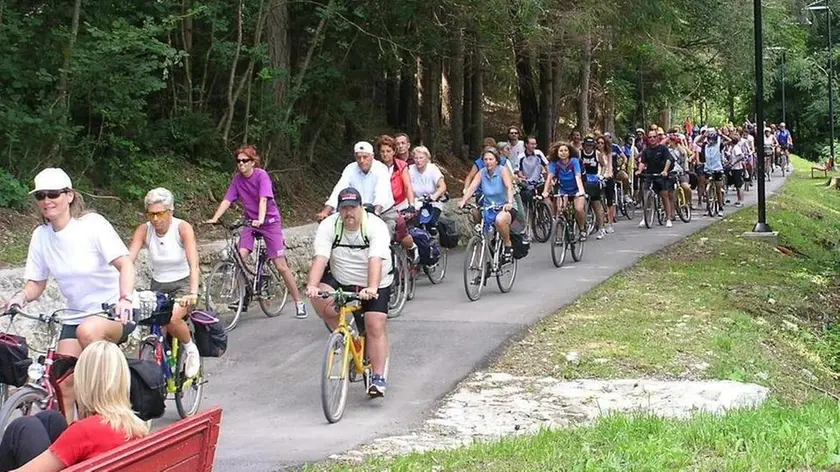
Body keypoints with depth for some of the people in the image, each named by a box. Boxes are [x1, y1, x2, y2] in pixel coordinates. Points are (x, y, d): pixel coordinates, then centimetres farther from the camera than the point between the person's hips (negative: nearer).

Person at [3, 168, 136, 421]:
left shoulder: (92, 224, -16)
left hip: (116, 312, -5)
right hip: (77, 314, 5)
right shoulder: (41, 236, 0)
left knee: (87, 330, -37)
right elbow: (37, 283, 7)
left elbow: (125, 264, -23)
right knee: (64, 383, -7)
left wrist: (125, 299, -40)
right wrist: (22, 296, -16)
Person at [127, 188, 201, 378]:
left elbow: (194, 264, -27)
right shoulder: (144, 230, -8)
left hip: (182, 285, -3)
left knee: (172, 318, -31)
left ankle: (191, 349, -3)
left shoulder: (183, 228, -16)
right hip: (158, 286, 4)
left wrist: (193, 293, -43)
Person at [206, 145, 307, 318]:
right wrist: (214, 219, -20)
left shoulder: (261, 175, -15)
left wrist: (260, 220, -43)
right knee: (240, 257, -18)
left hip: (270, 221, -4)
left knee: (280, 265, -5)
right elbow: (227, 200, -6)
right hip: (250, 222, 4)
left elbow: (263, 199, -27)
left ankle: (299, 302, 5)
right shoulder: (237, 179, -1)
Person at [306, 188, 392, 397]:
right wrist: (312, 285, -42)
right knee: (320, 298, -26)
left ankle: (378, 378, -4)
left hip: (375, 285, -2)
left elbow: (375, 260, -35)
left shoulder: (376, 226, -22)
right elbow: (320, 258, -26)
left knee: (375, 327, -12)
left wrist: (372, 289, -51)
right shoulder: (328, 226, -15)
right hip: (340, 282, 2)